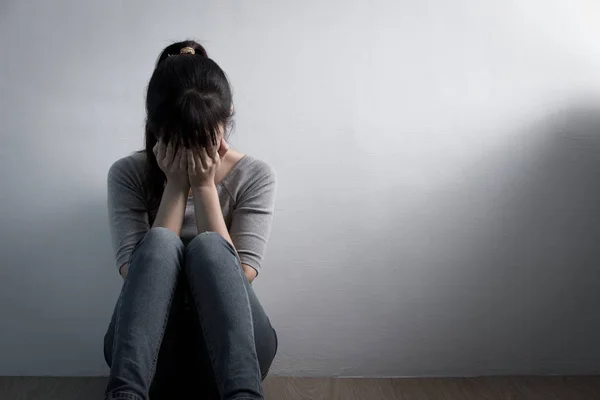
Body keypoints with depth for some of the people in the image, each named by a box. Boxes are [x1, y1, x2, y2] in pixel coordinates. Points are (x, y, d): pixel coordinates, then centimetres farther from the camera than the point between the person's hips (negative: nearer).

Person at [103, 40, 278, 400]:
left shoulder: (255, 176, -2)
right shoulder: (128, 174, -2)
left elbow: (238, 279, -14)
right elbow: (140, 276, -15)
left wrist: (204, 186, -17)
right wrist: (176, 185, -17)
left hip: (229, 346, 0)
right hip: (150, 348, 0)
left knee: (207, 246, -30)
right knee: (160, 242, -29)